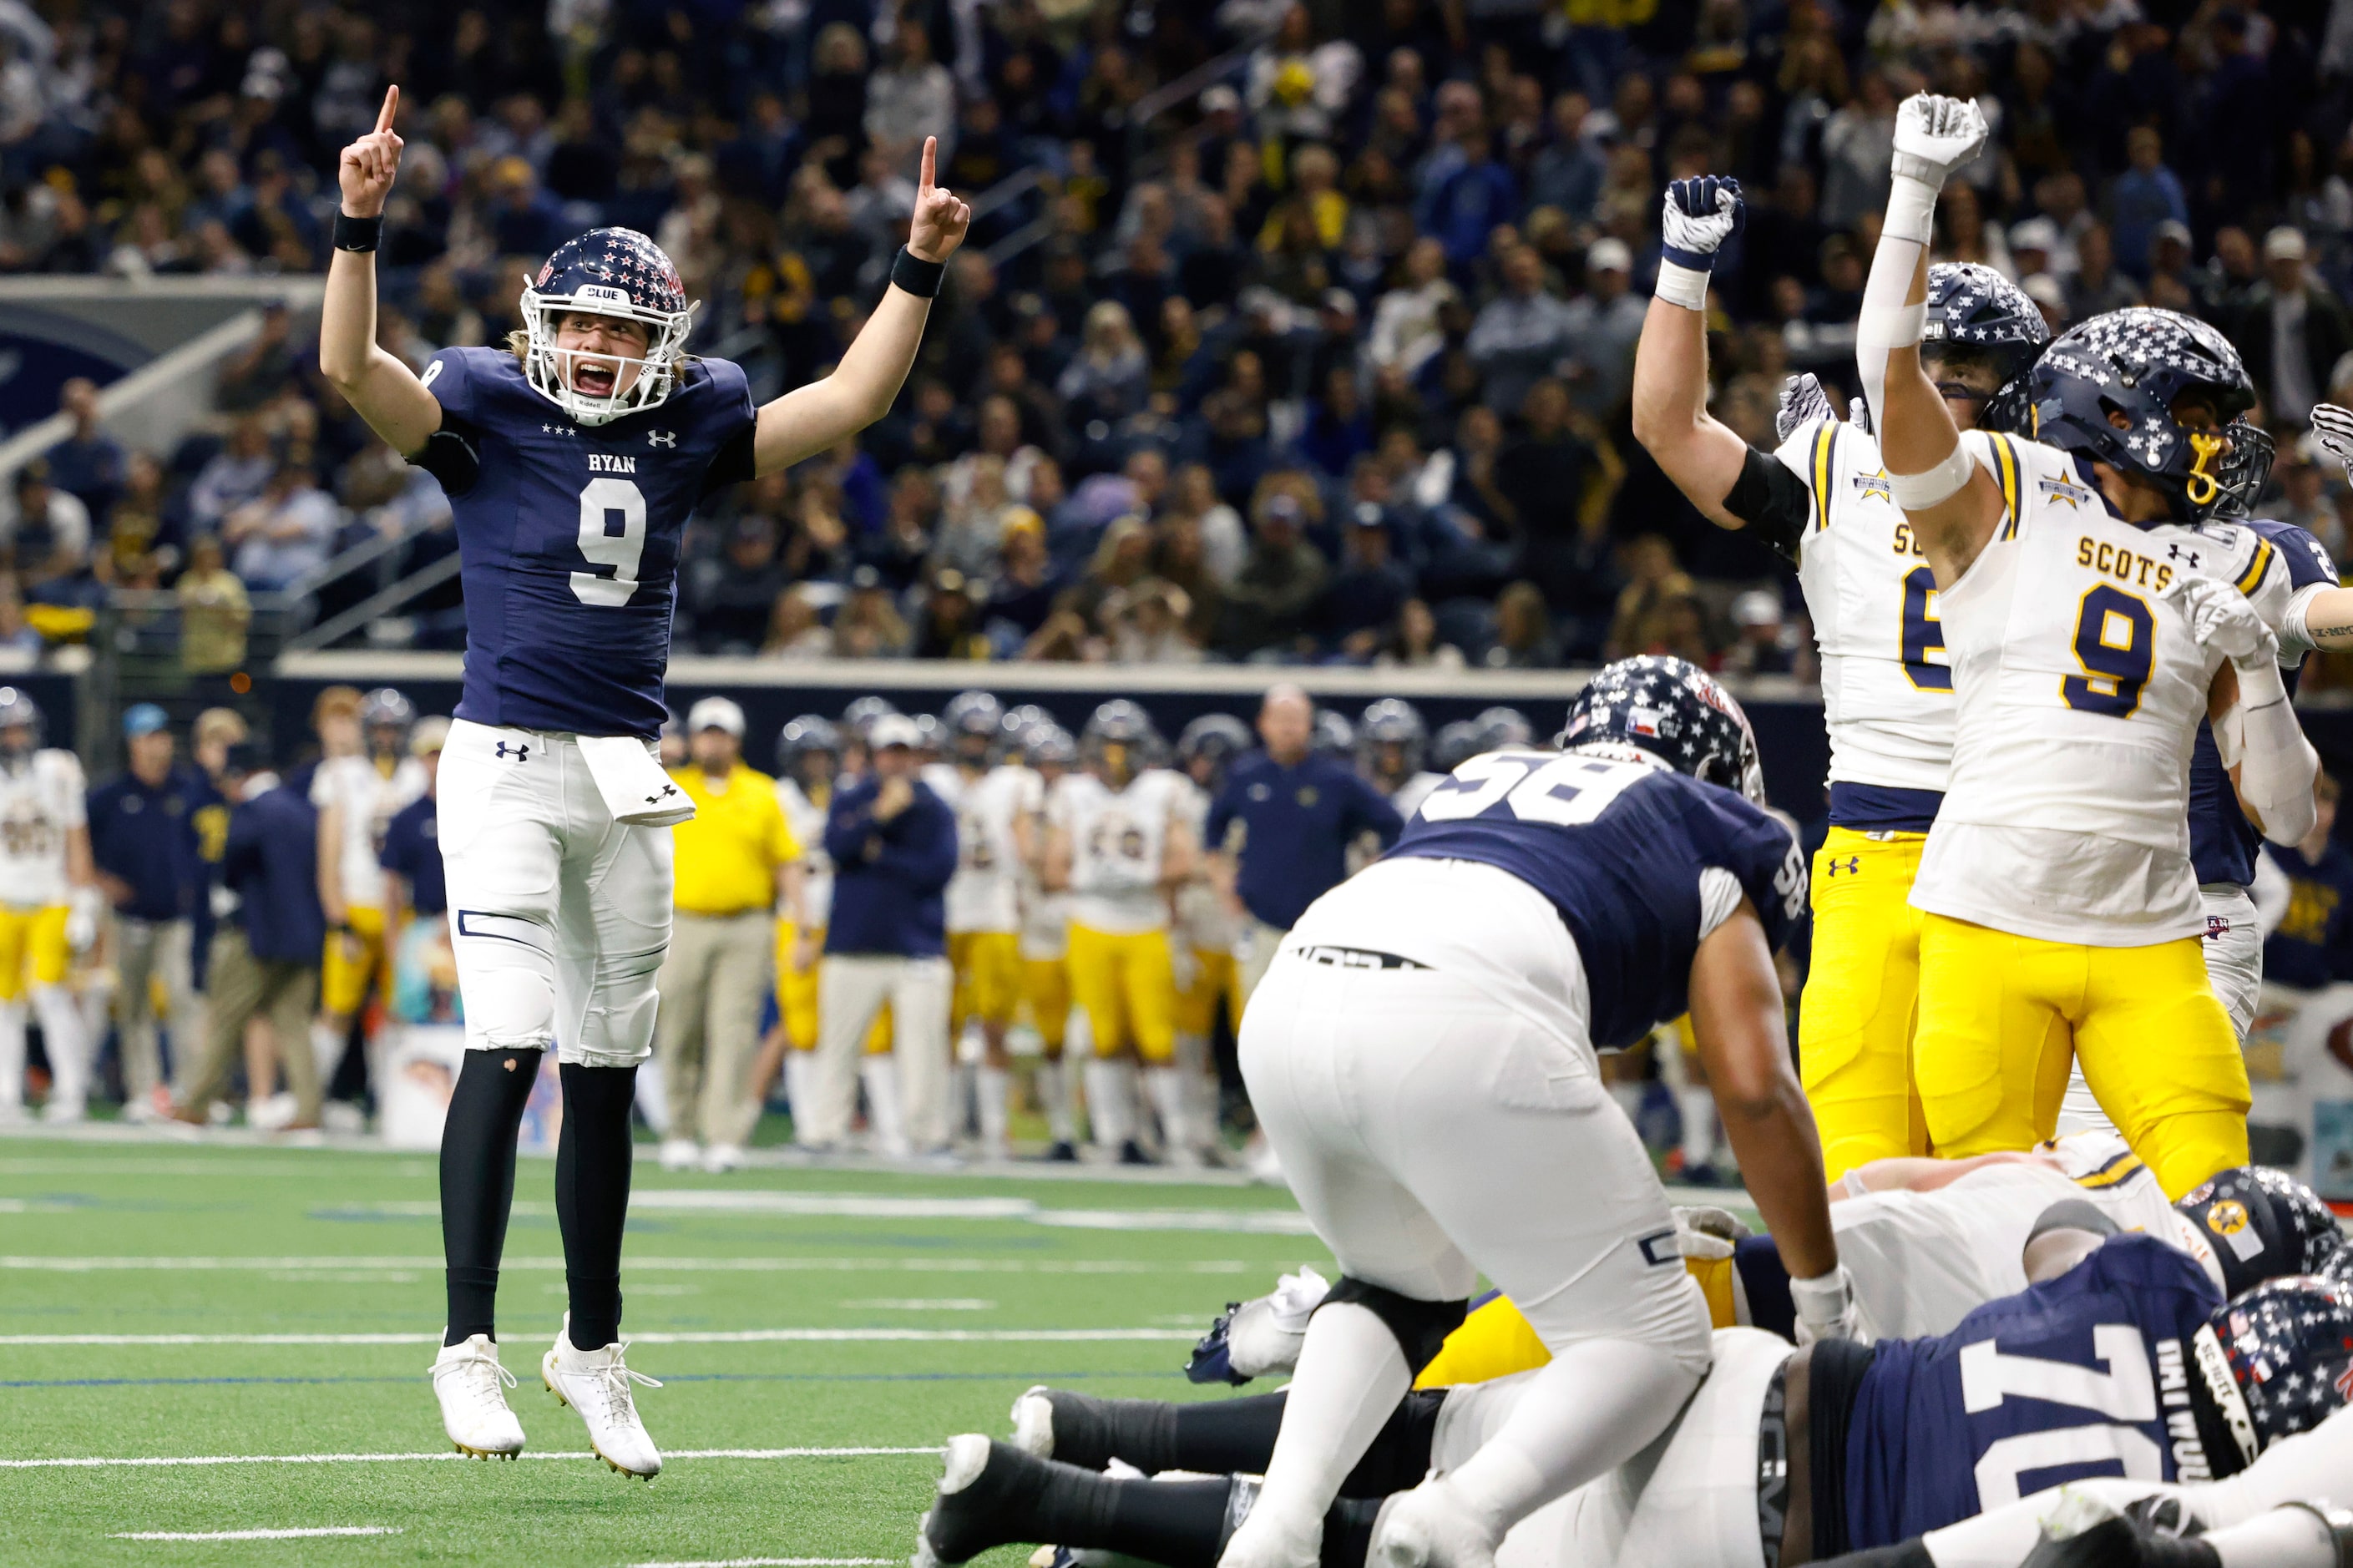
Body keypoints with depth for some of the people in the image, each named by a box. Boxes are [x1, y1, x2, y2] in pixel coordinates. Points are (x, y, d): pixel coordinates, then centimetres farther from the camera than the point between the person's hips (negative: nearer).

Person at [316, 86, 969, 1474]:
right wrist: (362, 224, -31)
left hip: (630, 785, 5)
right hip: (508, 767, -4)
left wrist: (919, 269, -2)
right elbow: (351, 368, -19)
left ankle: (594, 1346, 25)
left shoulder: (691, 426, 6)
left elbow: (852, 400, 6)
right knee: (506, 1051, -14)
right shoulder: (487, 413, -4)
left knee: (609, 1071, 12)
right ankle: (470, 1348, -9)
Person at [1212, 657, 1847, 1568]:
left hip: (1287, 1008, 6)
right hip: (1463, 1030, -6)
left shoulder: (1480, 780, 40)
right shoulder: (1710, 846, 26)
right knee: (1653, 1339, 9)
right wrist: (1826, 1303, 26)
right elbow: (1756, 1089, 16)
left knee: (1402, 1287, 32)